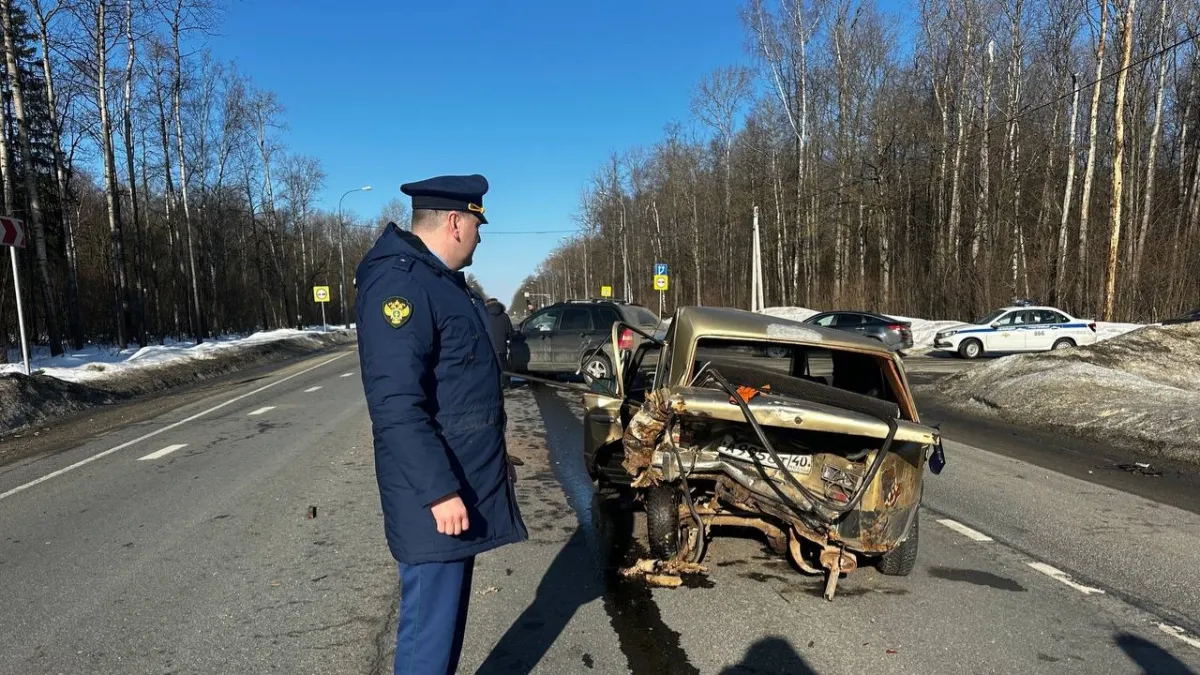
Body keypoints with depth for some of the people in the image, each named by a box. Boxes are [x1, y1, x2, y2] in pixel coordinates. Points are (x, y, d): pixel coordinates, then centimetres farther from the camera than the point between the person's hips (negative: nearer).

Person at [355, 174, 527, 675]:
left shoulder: (442, 280, 14)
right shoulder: (399, 283, -19)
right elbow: (396, 404, -26)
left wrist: (492, 459, 23)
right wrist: (439, 490, -26)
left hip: (460, 481, 10)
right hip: (434, 496, -10)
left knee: (448, 614, 20)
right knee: (430, 626, 1)